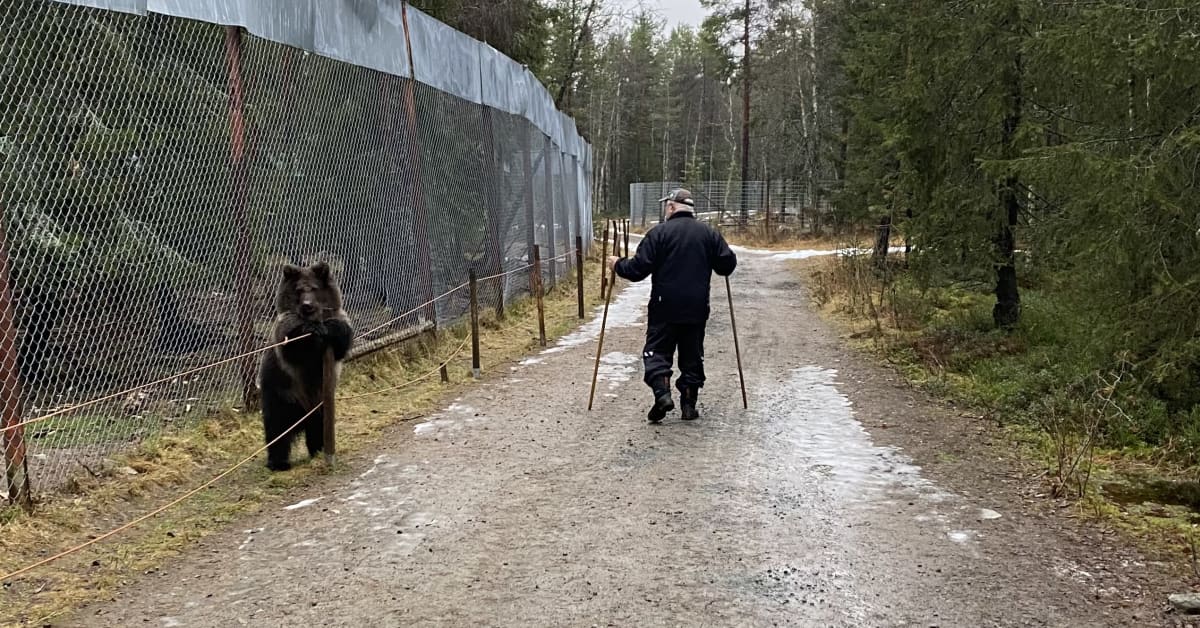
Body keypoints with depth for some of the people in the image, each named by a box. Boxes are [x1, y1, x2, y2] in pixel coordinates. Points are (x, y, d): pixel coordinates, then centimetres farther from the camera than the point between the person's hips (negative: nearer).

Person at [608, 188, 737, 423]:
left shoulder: (659, 233, -6)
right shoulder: (709, 234, 5)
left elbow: (639, 269, -9)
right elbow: (727, 264, 6)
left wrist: (618, 264, 9)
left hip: (664, 308, -3)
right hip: (697, 309, 3)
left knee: (657, 350, 5)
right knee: (692, 355, 12)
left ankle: (662, 393, -14)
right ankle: (689, 404, 12)